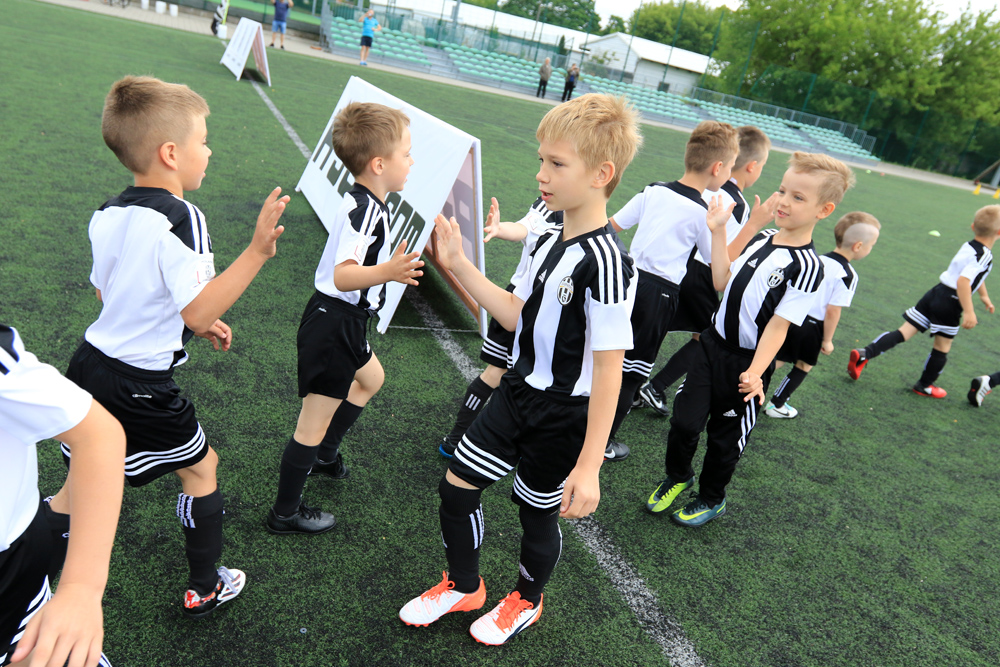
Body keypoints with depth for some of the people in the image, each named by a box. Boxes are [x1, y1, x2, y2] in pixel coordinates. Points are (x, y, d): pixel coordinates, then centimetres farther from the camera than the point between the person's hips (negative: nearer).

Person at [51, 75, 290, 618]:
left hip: (89, 366, 7)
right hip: (139, 388, -7)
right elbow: (199, 313, -26)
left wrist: (199, 323, 18)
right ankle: (204, 589, 30)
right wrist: (257, 251, -29)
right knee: (200, 467, 15)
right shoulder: (180, 219, -22)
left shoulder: (108, 215, 4)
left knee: (78, 488, 23)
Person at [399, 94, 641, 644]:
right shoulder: (551, 242, 1)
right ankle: (462, 587, 42)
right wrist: (459, 265, 0)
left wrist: (589, 465, -23)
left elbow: (608, 368, -25)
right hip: (518, 394, 8)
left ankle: (526, 601, 48)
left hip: (563, 417, -7)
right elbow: (517, 315, 6)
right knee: (456, 486, 14)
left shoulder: (604, 262, -26)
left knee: (538, 514, 15)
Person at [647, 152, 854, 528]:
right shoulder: (762, 239, 5)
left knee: (724, 438, 12)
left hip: (746, 363, -5)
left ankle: (711, 499, 38)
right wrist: (718, 233, 6)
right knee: (684, 422, 4)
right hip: (713, 343, 5)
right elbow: (723, 281, 10)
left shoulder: (808, 266, -17)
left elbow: (779, 324, -19)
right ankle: (677, 478, 34)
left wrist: (755, 371, -26)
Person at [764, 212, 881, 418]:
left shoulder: (816, 260, 5)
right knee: (804, 366, 16)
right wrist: (827, 340, -5)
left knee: (776, 360, 15)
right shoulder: (848, 275, -14)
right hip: (812, 326, -5)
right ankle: (776, 405, 22)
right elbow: (833, 311, -15)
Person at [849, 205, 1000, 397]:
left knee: (903, 332, 4)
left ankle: (864, 353, -12)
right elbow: (963, 281, -30)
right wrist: (969, 312, -30)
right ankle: (925, 385, 26)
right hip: (950, 304, -7)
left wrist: (984, 296, 42)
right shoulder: (984, 256, -16)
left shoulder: (969, 246, 11)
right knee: (942, 348, 12)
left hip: (935, 293, 7)